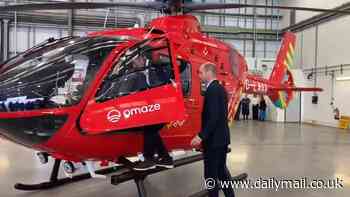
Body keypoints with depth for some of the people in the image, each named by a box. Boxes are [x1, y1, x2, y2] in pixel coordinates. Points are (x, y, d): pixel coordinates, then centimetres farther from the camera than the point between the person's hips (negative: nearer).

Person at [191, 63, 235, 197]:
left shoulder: (212, 90, -19)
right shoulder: (221, 88, 10)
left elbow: (213, 117, -26)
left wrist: (201, 136, -24)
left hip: (213, 139, -10)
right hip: (222, 137, 10)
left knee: (211, 174, 3)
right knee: (221, 169, 21)